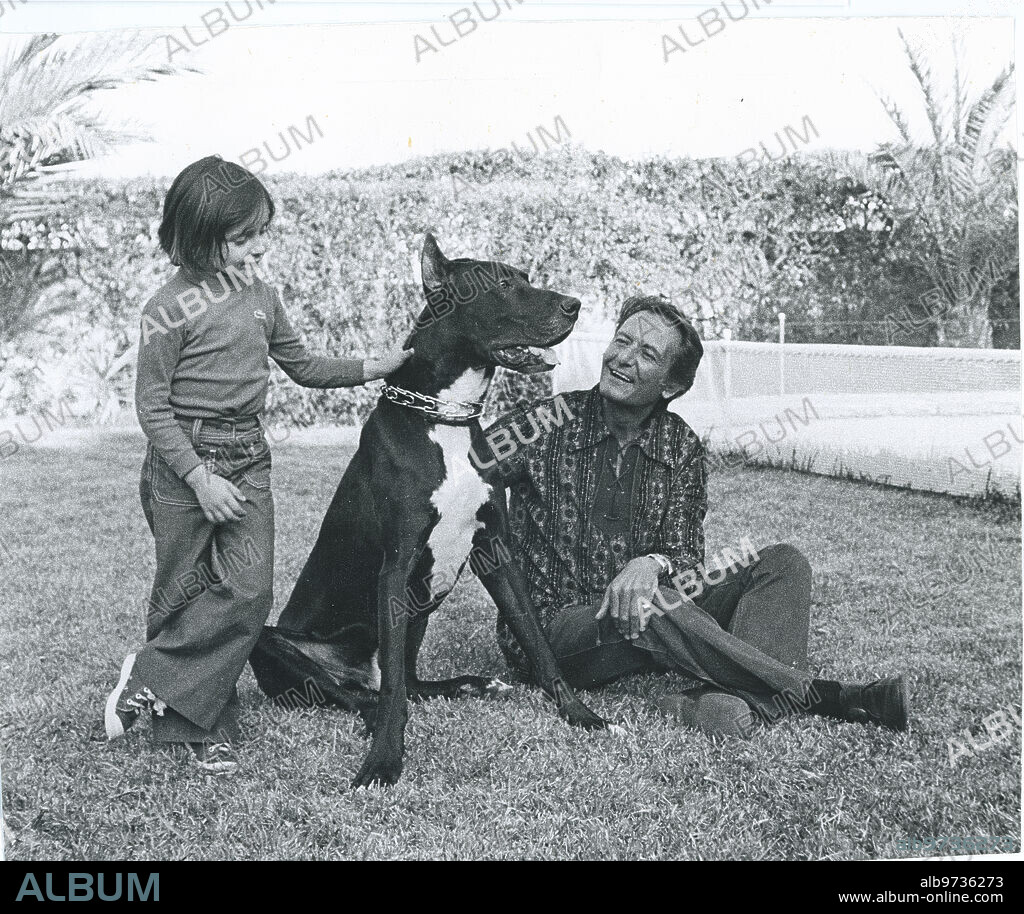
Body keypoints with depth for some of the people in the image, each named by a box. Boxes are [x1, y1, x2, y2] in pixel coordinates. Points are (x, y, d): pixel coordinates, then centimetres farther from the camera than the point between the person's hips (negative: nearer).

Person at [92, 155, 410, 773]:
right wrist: (200, 477, -17)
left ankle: (151, 682, 6)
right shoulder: (169, 310, -11)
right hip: (183, 464, -5)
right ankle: (200, 727, 17)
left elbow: (303, 367, 20)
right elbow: (152, 406, -10)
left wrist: (371, 368, 7)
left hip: (249, 460, 5)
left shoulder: (260, 296, 8)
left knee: (250, 590, -6)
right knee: (184, 593, 4)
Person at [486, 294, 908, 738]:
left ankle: (734, 701, -40)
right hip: (551, 631, -4)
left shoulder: (682, 447, 3)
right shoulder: (541, 427, -6)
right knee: (651, 604, -36)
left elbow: (685, 555, -4)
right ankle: (823, 695, -30)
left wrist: (653, 564, -26)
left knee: (782, 563, -11)